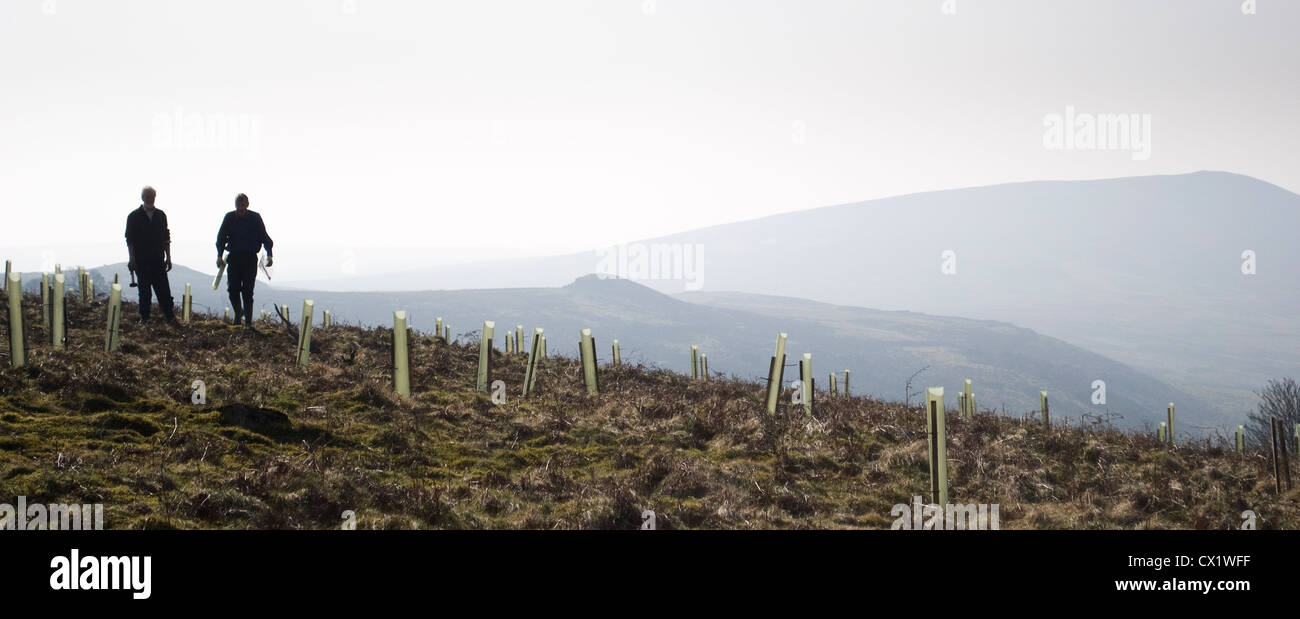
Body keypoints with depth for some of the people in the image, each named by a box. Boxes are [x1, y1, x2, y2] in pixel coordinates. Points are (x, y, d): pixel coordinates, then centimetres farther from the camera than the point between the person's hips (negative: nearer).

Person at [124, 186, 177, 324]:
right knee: (144, 290, 2)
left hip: (158, 260, 2)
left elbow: (166, 238, 14)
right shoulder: (134, 217, 2)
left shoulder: (160, 215, 12)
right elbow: (130, 240, 0)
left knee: (163, 290, -3)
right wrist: (132, 259, -7)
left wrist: (168, 258, 10)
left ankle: (170, 317, -5)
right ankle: (144, 317, 11)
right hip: (141, 260, -2)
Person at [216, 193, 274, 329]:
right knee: (233, 289, -3)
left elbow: (264, 237, 4)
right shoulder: (230, 218, 4)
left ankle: (248, 322, 0)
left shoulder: (255, 218, 1)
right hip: (234, 257, 1)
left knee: (247, 291, -5)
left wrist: (269, 254, -10)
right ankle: (238, 313, 24)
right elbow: (221, 237, 5)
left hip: (250, 258, -1)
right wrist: (219, 256, -7)